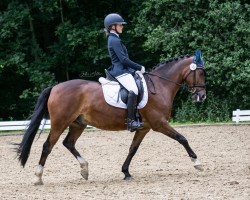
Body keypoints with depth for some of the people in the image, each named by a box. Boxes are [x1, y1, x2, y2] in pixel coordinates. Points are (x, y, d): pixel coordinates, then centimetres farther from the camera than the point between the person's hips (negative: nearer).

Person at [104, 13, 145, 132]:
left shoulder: (114, 39, 20)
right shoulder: (115, 40, -12)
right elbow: (123, 59, -18)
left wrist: (137, 68, 17)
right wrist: (139, 68, -11)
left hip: (124, 70, 11)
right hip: (120, 71, -11)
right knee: (133, 90, -29)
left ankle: (137, 116, 11)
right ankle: (131, 121, -32)